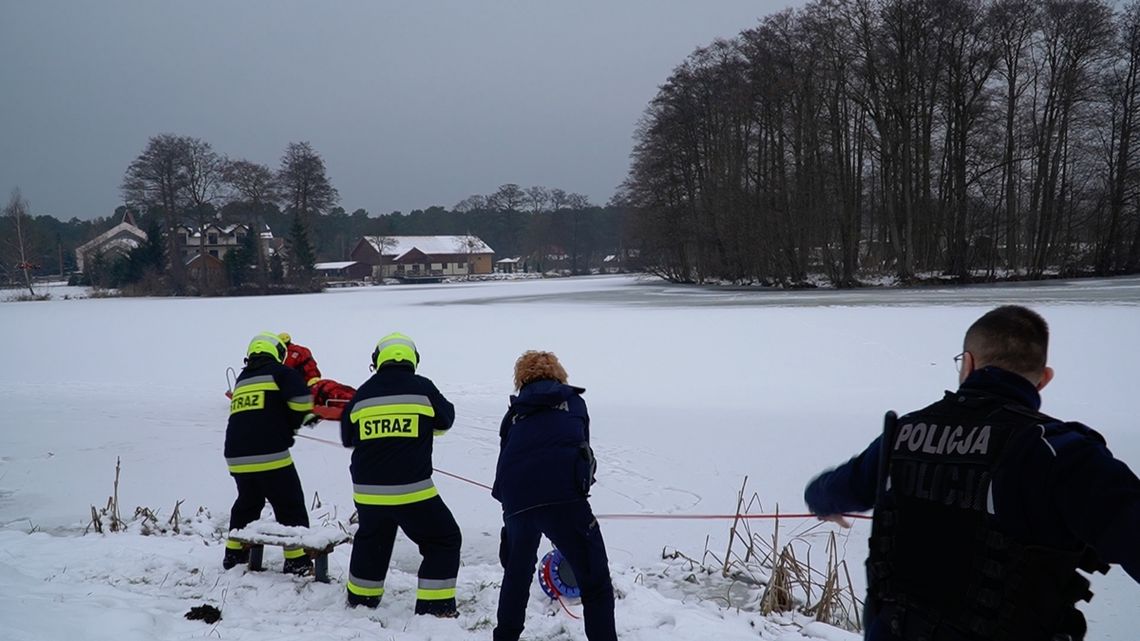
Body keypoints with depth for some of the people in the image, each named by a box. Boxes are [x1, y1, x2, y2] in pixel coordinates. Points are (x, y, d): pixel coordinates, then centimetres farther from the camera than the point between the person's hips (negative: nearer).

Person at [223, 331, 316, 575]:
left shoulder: (242, 379, 22)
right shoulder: (279, 372, 1)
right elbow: (301, 401, -12)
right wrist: (291, 425, 6)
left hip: (237, 456, 7)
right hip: (269, 454, -7)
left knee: (247, 503, 26)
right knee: (290, 505, 3)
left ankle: (234, 554, 32)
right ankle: (297, 561, 2)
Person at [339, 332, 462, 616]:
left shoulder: (362, 393, 3)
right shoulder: (422, 387, -5)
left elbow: (348, 438, 15)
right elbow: (445, 420, 12)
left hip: (367, 491, 4)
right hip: (412, 490, -4)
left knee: (370, 541, 28)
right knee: (444, 540, 12)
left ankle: (361, 600, 39)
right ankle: (435, 608, 7)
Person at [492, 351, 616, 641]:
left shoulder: (515, 413, 26)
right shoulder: (573, 401, 23)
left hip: (516, 503, 4)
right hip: (564, 496, -4)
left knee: (517, 573, 28)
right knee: (595, 583, 2)